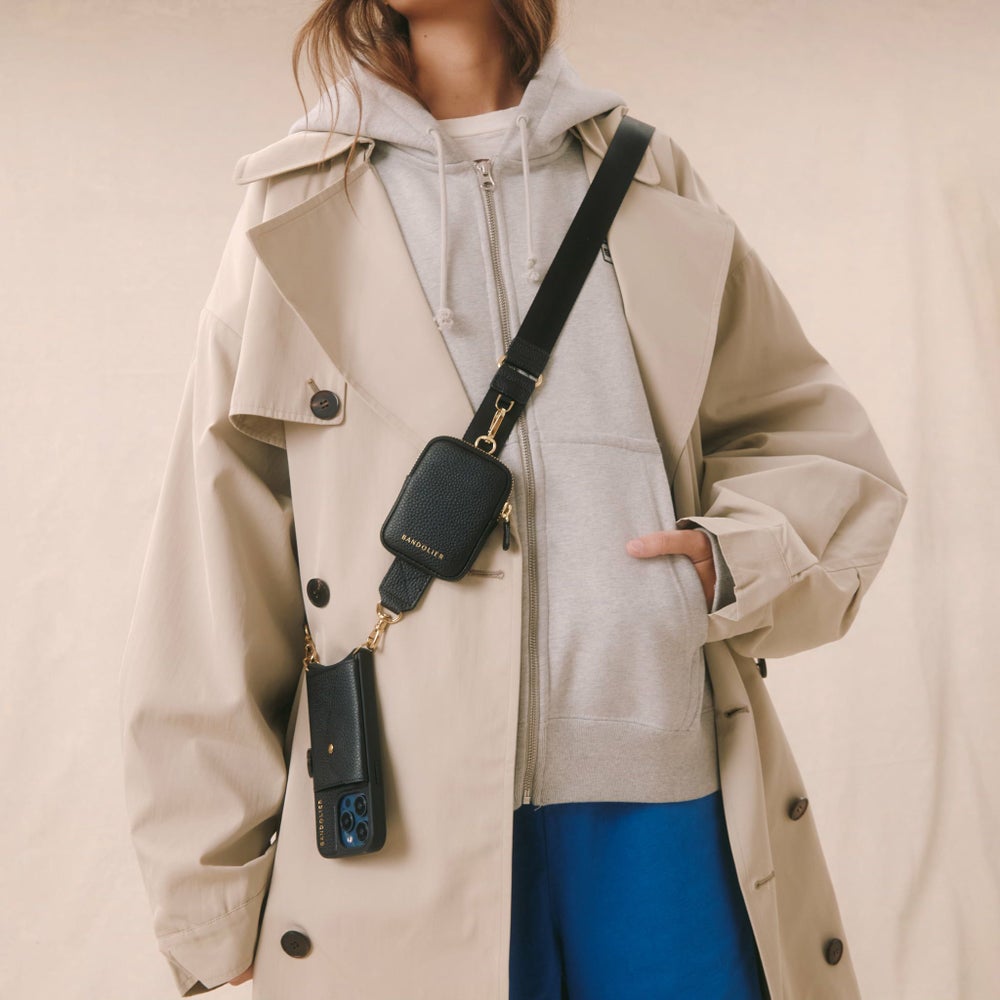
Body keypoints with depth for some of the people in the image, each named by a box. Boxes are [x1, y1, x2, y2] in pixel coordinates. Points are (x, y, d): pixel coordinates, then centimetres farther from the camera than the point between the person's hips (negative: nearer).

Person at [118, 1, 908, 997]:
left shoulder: (650, 186, 12)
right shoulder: (298, 219, 6)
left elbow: (811, 434, 18)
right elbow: (215, 568, 3)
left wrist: (738, 558, -5)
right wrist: (219, 888, 3)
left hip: (666, 794, 2)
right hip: (404, 830, -1)